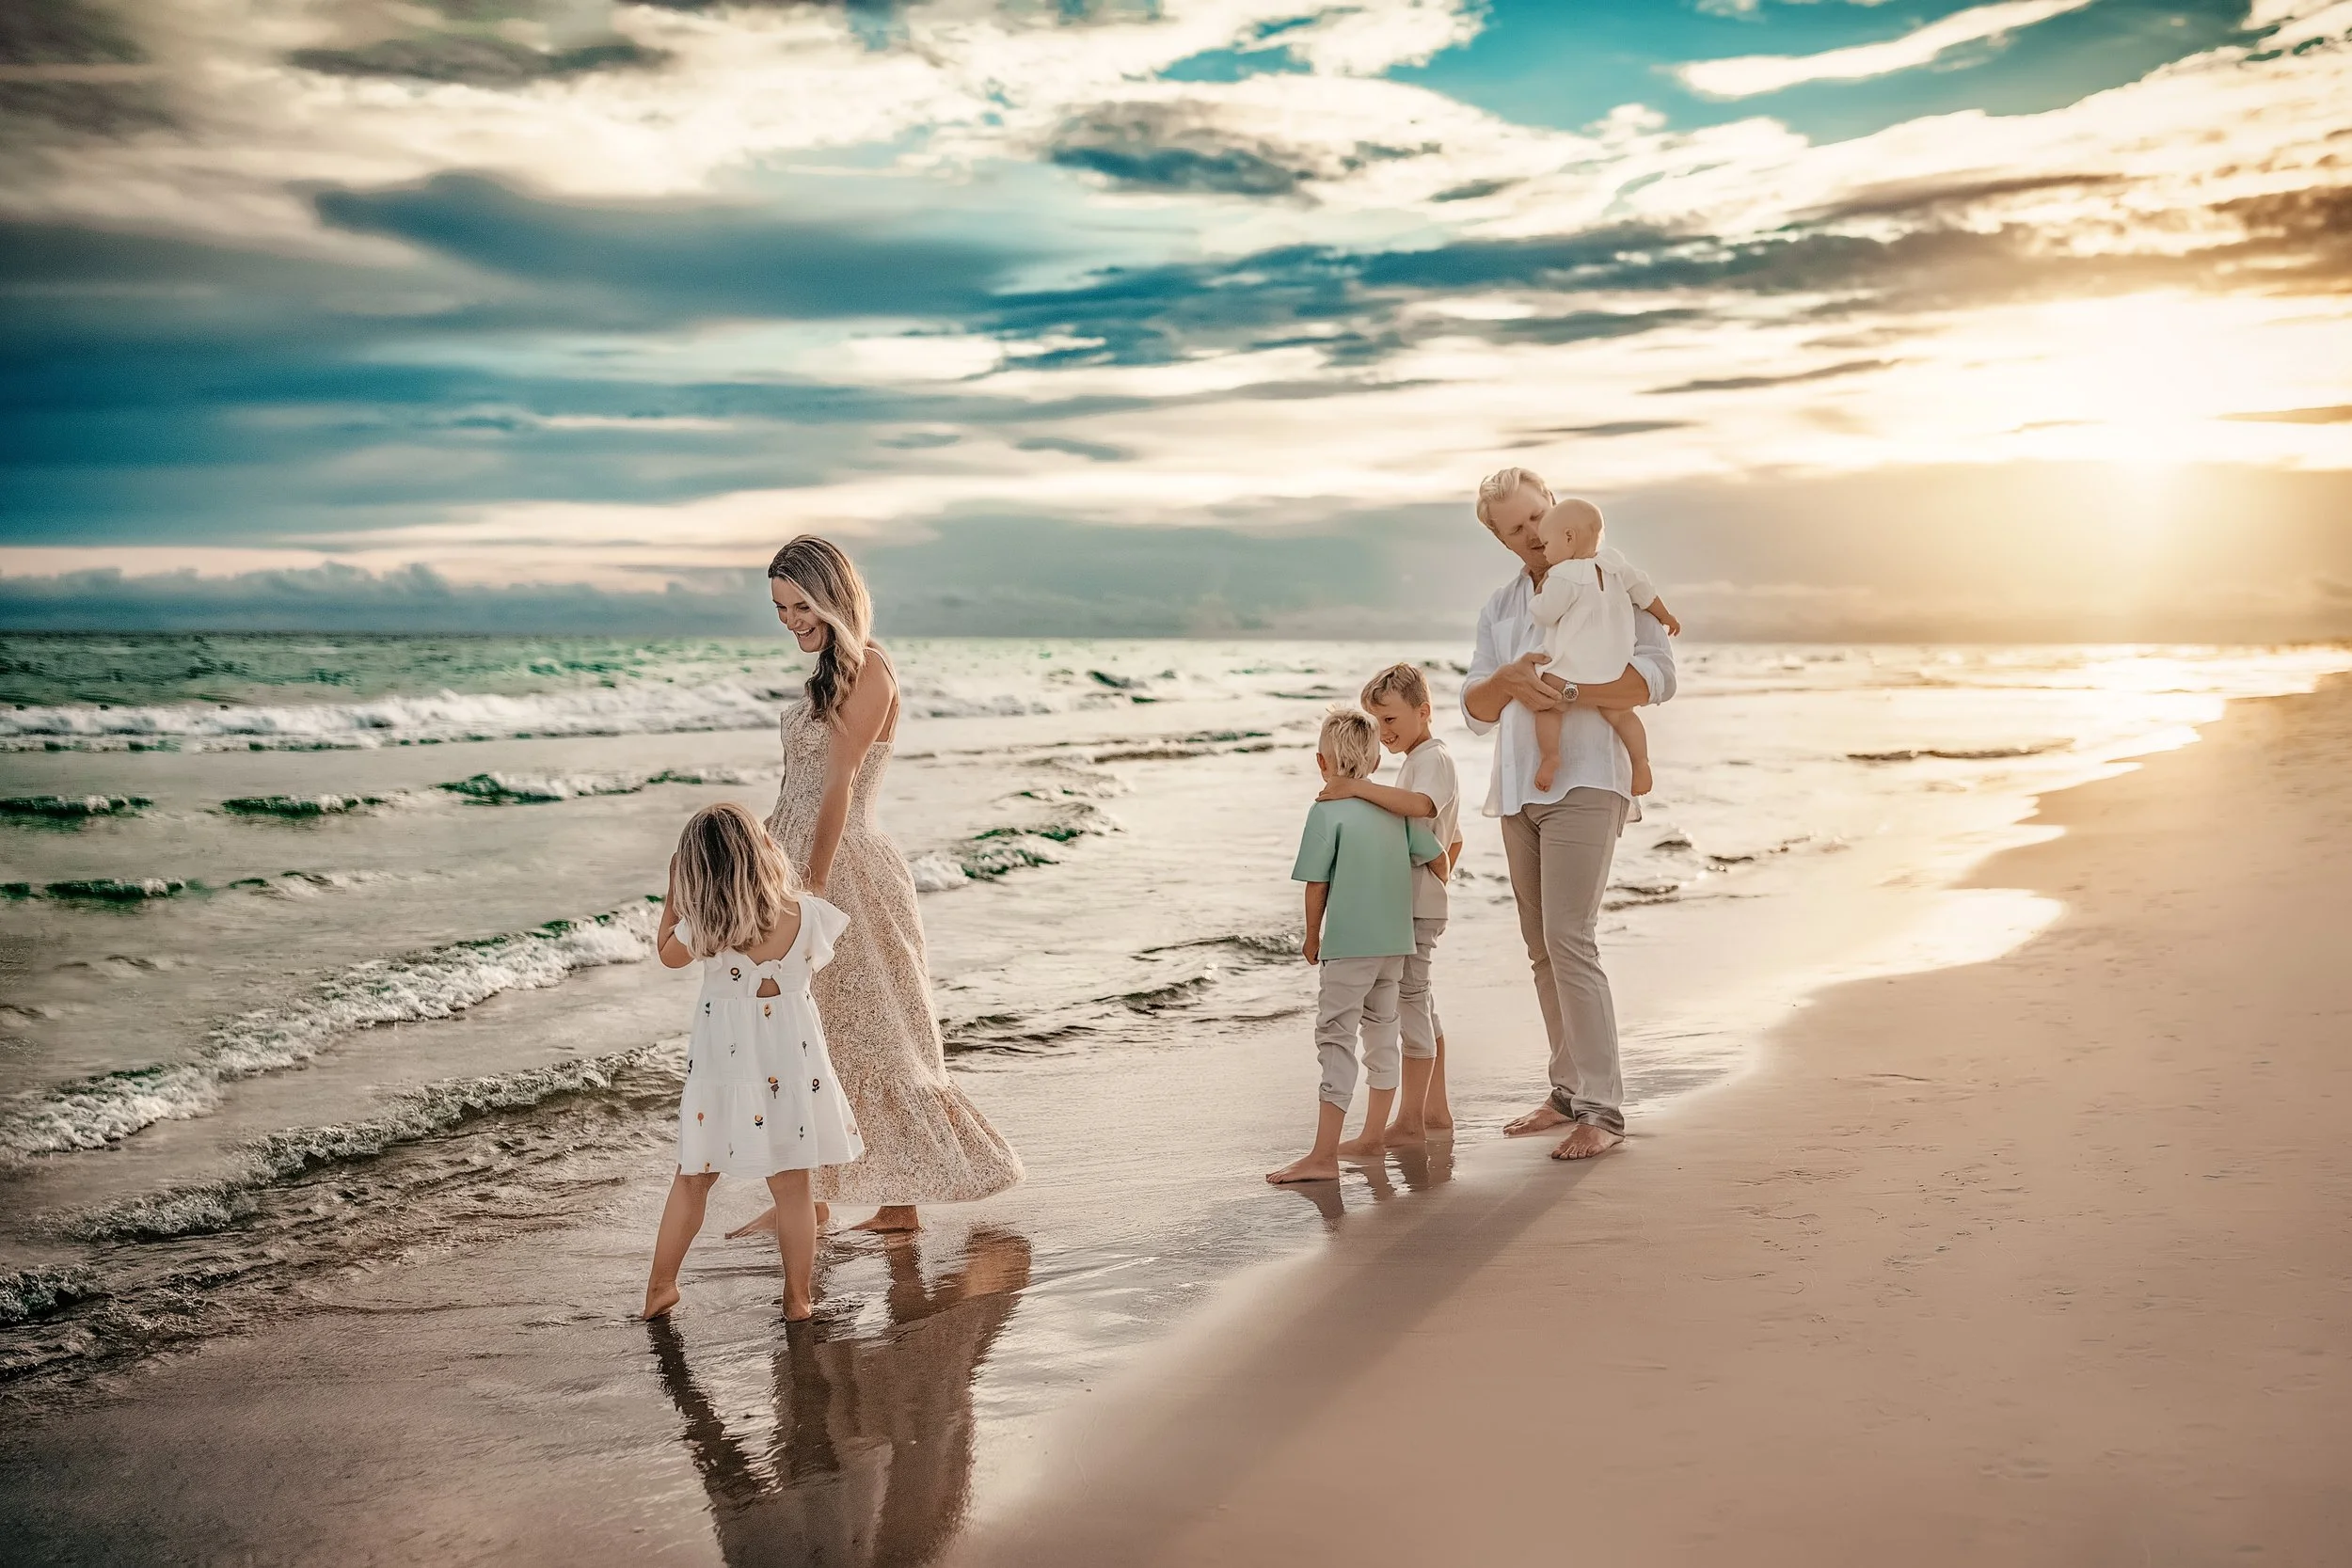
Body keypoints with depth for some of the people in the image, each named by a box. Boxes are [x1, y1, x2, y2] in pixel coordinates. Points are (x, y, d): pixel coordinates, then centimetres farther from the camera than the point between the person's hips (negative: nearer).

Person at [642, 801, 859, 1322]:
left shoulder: (701, 928, -17)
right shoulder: (808, 915, -15)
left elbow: (667, 954, 5)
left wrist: (673, 891, 11)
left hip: (723, 1060, 0)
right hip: (791, 1059, 0)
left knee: (693, 1178, 16)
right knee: (791, 1186, 10)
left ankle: (660, 1287, 26)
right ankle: (798, 1297, 17)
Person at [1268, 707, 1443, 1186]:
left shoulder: (1326, 811, -9)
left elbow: (1317, 883, -10)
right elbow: (1435, 856, 9)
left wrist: (1312, 937, 4)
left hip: (1348, 945, -7)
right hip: (1395, 943, 7)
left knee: (1336, 1038, -6)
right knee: (1381, 1033, 18)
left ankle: (1323, 1156, -9)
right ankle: (1373, 1135, 29)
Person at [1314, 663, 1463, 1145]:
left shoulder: (1432, 758, -13)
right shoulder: (1425, 761, 21)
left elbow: (1420, 804, -37)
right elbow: (1453, 840, 29)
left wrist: (1359, 788, -41)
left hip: (1414, 907, -11)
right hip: (1413, 905, 11)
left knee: (1409, 1002, -8)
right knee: (1418, 1002, 16)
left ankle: (1409, 1120, -4)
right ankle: (1435, 1109, 24)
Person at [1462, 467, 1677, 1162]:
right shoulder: (1500, 607, 16)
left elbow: (1657, 675, -12)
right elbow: (1476, 712, 10)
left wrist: (1567, 694, -22)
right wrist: (1507, 679, -12)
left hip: (1583, 783, -7)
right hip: (1518, 790, 7)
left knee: (1568, 938, -16)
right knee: (1542, 947, 8)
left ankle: (1602, 1110, -13)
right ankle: (1569, 1091, 16)